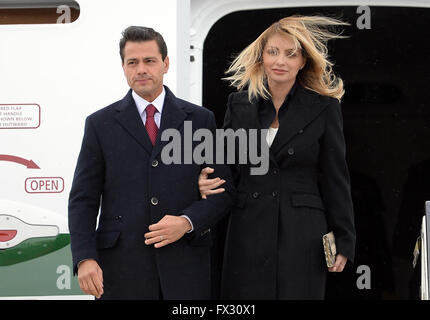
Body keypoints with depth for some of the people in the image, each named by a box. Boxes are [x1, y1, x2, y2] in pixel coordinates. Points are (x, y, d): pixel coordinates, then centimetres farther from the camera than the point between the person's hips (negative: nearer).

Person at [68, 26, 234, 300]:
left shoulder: (200, 120, 8)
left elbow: (223, 191, 7)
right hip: (122, 267, 0)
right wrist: (85, 259, -8)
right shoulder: (101, 124, 7)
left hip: (185, 267, 0)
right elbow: (83, 200, 5)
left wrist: (187, 222, -10)